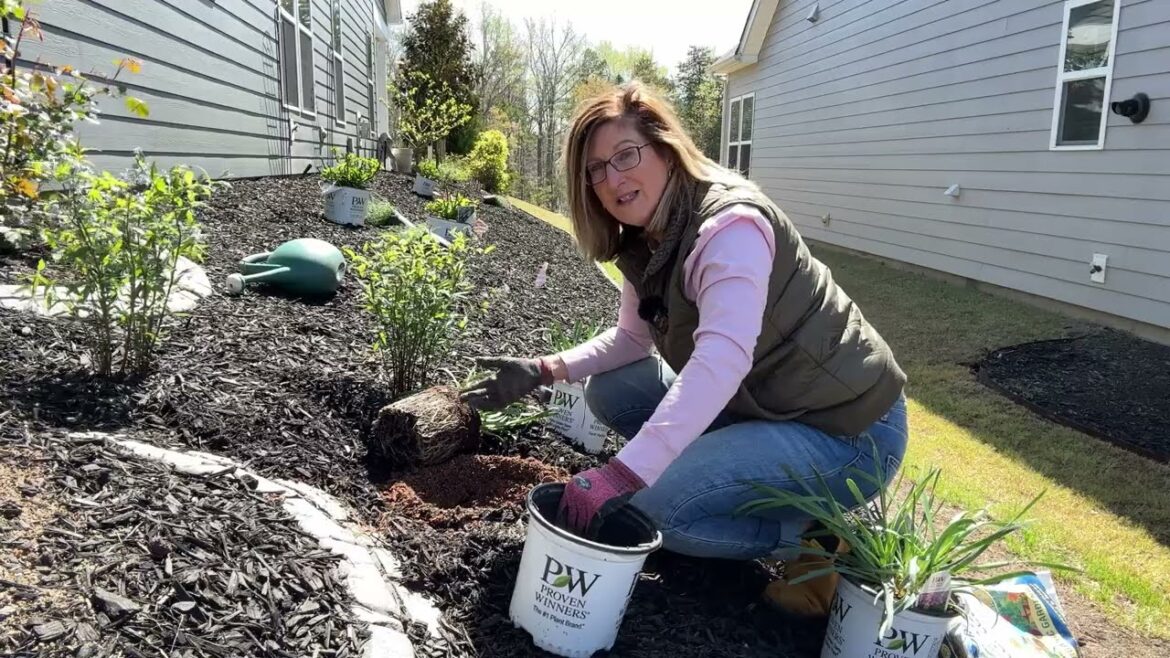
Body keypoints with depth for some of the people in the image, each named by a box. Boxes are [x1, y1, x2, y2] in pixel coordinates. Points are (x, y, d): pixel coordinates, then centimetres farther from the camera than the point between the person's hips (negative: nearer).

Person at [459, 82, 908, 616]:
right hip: (760, 407, 9)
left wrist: (620, 473, -45)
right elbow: (632, 338, 10)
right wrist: (545, 369, -4)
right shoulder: (646, 240, 2)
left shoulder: (731, 224, -26)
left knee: (653, 507, -22)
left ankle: (829, 538, -3)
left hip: (845, 429, -8)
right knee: (609, 391, 3)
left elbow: (722, 360, -39)